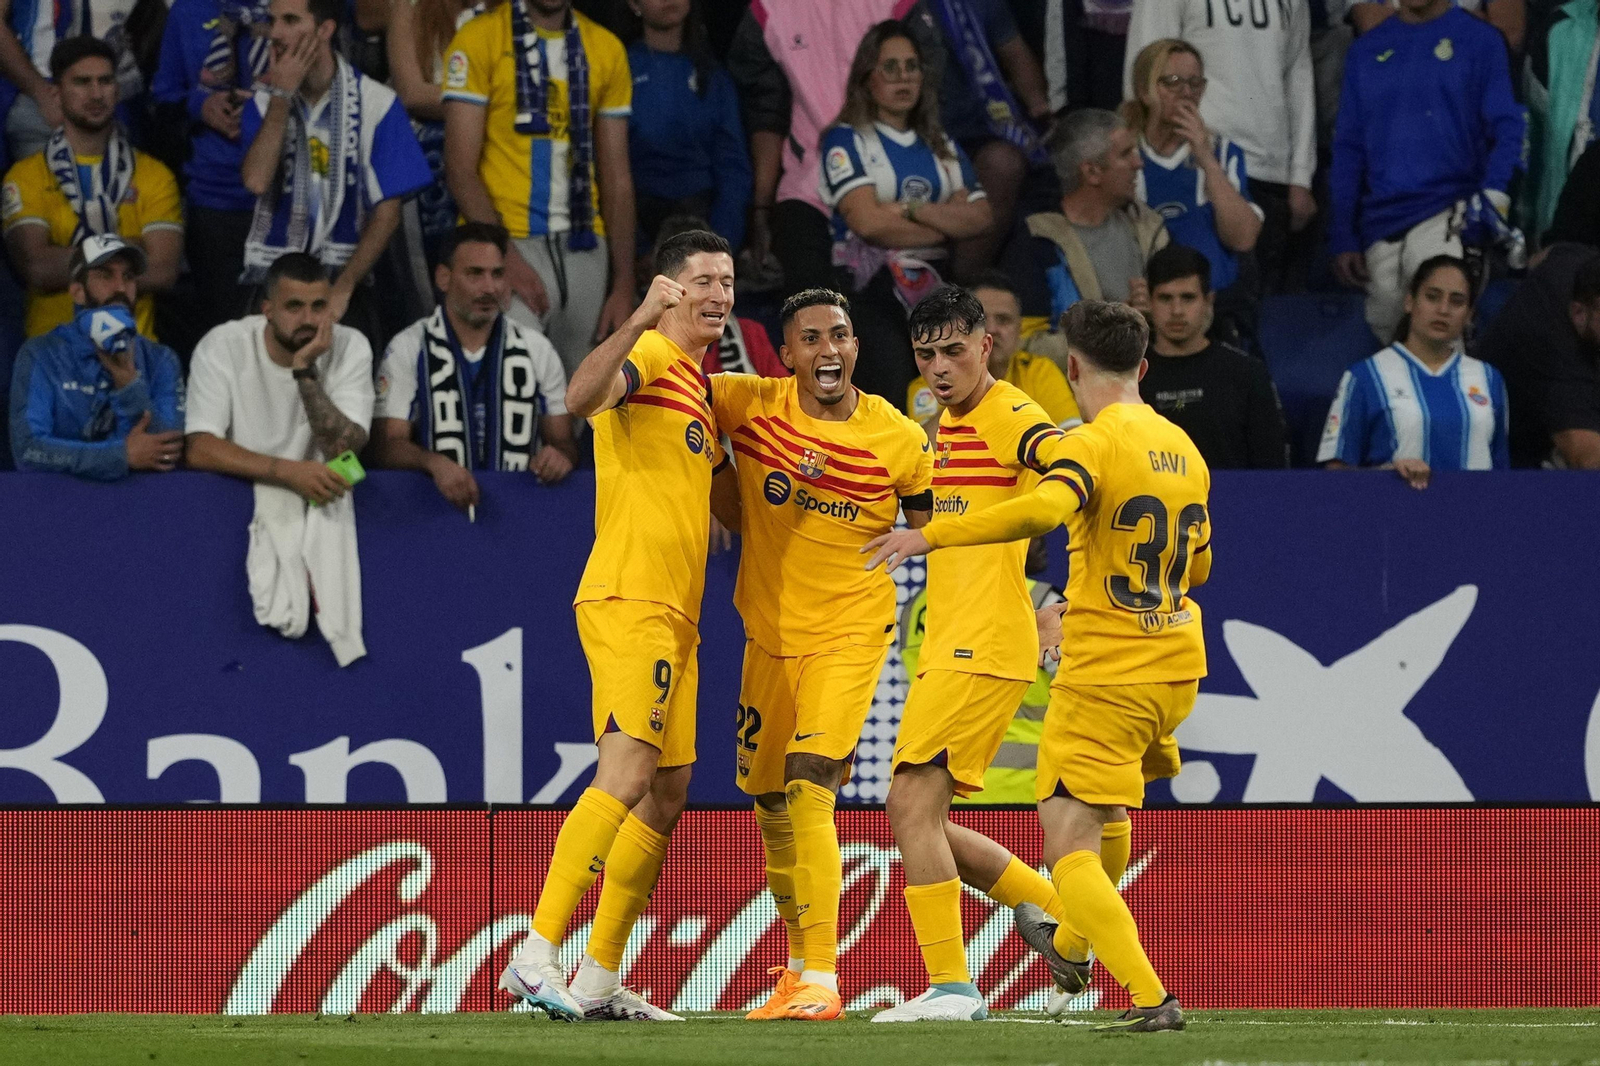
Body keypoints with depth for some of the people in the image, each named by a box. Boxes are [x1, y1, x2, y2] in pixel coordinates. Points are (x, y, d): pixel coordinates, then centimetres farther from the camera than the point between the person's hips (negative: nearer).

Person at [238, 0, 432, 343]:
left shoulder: (376, 103, 0)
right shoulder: (264, 104, 8)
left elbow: (386, 214, -2)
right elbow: (257, 180, -12)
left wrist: (342, 289, -12)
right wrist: (282, 95, -7)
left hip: (344, 278, -2)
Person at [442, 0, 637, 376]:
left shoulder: (606, 49, 12)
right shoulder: (481, 39, -2)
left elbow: (616, 178, 13)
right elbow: (460, 168, -6)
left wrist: (624, 287, 7)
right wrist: (505, 258, -16)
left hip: (584, 247, 5)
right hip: (511, 244, -5)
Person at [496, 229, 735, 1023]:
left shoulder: (695, 384, 21)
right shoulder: (650, 355, -7)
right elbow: (581, 397, -30)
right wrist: (640, 321, -40)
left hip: (672, 614, 10)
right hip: (629, 599, -10)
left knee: (667, 793, 9)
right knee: (627, 775, -20)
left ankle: (598, 981, 13)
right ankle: (537, 957, -23)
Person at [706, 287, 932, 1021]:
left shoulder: (901, 442, -9)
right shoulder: (749, 405, -8)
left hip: (850, 633, -4)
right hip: (769, 631, 4)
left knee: (809, 790, -19)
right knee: (770, 803, 13)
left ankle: (821, 980, -20)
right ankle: (800, 962, 33)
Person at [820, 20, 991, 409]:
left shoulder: (942, 146, 22)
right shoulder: (848, 140, 6)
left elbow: (980, 217, 8)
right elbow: (868, 221, -8)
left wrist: (911, 209, -6)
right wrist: (948, 224, 1)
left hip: (936, 285, 5)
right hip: (873, 286, -5)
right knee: (892, 393, -21)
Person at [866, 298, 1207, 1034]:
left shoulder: (1091, 444, -14)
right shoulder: (1185, 450, 10)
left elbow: (1044, 508, -36)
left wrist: (932, 534, -32)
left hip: (1105, 679, -8)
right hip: (1177, 669, 8)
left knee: (1069, 850, -5)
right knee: (1104, 811, 32)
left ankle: (1150, 997, -18)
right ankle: (1072, 943, 51)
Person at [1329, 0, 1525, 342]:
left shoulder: (1479, 40, 4)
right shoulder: (1366, 50, 15)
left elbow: (1507, 130, 0)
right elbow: (1348, 148, 16)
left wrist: (1493, 196, -18)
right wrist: (1342, 237, 9)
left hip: (1447, 214, -4)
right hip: (1381, 228, 4)